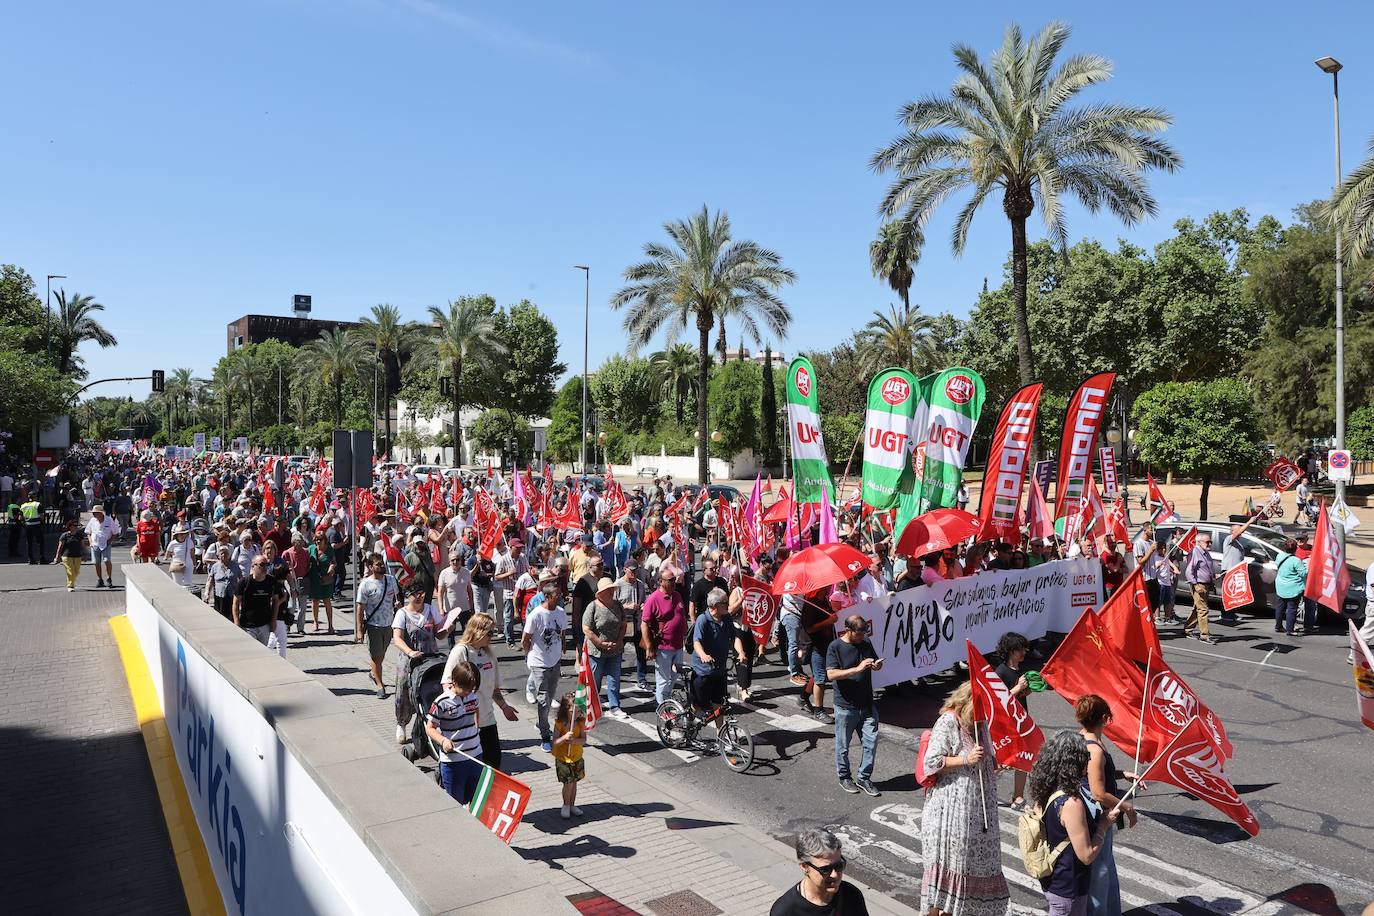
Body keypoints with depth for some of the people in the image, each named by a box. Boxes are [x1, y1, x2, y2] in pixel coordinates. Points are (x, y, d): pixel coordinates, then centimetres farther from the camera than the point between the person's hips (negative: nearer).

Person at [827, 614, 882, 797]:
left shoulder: (867, 643, 3)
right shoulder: (835, 647, -13)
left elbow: (876, 663, 18)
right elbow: (831, 674, -22)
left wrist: (877, 665, -7)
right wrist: (857, 669, -29)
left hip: (867, 705, 5)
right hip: (845, 706, -4)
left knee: (871, 741, 5)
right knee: (843, 745, 9)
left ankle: (864, 778, 21)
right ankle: (843, 777, 29)